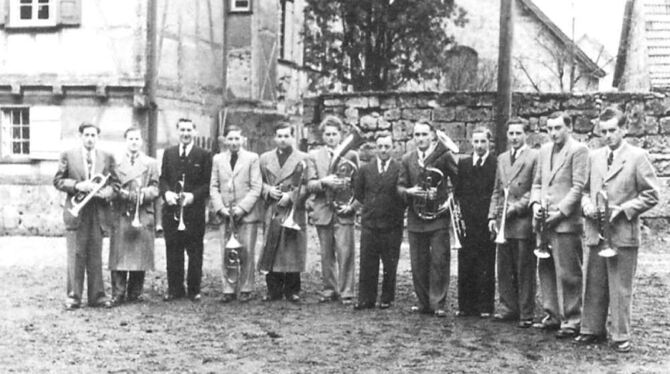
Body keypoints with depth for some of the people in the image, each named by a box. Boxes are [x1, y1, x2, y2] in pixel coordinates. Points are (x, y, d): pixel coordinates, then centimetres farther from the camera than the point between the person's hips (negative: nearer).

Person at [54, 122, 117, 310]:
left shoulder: (107, 158, 10)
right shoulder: (68, 155, 6)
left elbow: (114, 182, 9)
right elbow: (58, 180, 3)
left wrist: (106, 192, -12)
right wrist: (77, 185, -13)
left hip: (98, 211, 2)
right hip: (76, 211, -2)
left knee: (95, 256, 5)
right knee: (76, 255, -1)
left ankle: (97, 295, 11)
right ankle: (73, 296, 6)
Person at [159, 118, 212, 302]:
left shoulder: (204, 155, 3)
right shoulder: (168, 153, 13)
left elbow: (207, 183, -1)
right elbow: (163, 178, 12)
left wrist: (193, 195, -16)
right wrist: (166, 192, -8)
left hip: (194, 210, -2)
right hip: (171, 210, 3)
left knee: (195, 251, 1)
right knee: (173, 250, 5)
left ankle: (194, 289, 9)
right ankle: (175, 288, 13)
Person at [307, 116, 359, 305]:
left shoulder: (351, 155, 6)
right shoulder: (314, 156, 8)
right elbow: (309, 185, 2)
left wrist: (352, 205, -8)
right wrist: (323, 182, -17)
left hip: (343, 211, -2)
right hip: (322, 210, 2)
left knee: (345, 253, -7)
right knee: (326, 254, 7)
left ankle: (346, 292, -2)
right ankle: (329, 290, 18)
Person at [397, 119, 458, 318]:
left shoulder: (444, 156, -2)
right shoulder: (407, 159, 9)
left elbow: (458, 180, 4)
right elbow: (400, 186, 11)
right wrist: (409, 191, -9)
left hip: (439, 216, -4)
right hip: (415, 218, 4)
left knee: (439, 262, -5)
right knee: (418, 264, 7)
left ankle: (438, 304, 0)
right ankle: (424, 302, 17)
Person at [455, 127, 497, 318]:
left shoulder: (496, 164, 0)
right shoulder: (463, 163, 12)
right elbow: (457, 191, 12)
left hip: (487, 223, -3)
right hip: (466, 222, 3)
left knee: (486, 266, 0)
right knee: (465, 265, 4)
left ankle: (485, 306, 7)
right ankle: (466, 305, 11)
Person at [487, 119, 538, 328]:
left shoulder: (534, 157, -3)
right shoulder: (502, 159, 18)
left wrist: (516, 207, -14)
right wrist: (492, 216, 10)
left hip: (523, 221, -6)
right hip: (503, 223, 6)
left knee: (525, 271, -1)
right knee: (504, 270, 9)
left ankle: (526, 314, 6)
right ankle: (508, 308, 19)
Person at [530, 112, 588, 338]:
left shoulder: (578, 150, -6)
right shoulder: (544, 150, 16)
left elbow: (579, 187, -11)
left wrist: (560, 212, -15)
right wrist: (535, 203, 3)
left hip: (565, 222, -7)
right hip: (545, 221, 7)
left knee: (568, 274, -3)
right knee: (546, 271, 11)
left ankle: (571, 321, 6)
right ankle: (553, 315, 22)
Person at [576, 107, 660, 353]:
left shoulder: (637, 157, -3)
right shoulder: (593, 157, 12)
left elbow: (651, 195, -4)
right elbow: (585, 189, 19)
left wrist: (622, 209, -13)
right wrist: (587, 206, -2)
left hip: (623, 234, -4)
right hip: (595, 232, 5)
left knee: (621, 288, 1)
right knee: (593, 285, 10)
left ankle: (621, 336, 9)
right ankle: (592, 330, 20)